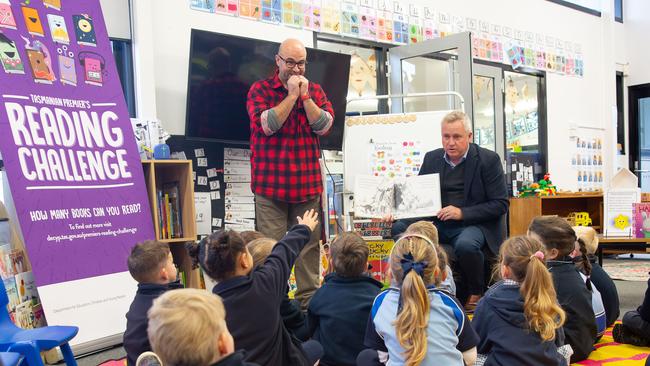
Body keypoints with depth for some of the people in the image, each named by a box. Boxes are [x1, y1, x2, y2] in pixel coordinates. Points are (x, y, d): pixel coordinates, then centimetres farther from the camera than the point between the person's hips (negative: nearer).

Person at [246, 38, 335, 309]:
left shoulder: (315, 90, 14)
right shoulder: (260, 90, 4)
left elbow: (324, 125, 1)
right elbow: (266, 124, -12)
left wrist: (304, 95, -5)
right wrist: (291, 95, -9)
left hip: (308, 183, 3)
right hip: (270, 183, -3)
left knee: (309, 246, 6)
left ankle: (309, 299, 16)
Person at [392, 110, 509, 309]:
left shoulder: (489, 160, -4)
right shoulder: (432, 158, 11)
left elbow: (500, 204, -7)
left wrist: (462, 213, -17)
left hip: (473, 224, -4)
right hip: (437, 223, 5)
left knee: (465, 245, -37)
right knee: (399, 228, -19)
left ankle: (475, 293, -5)